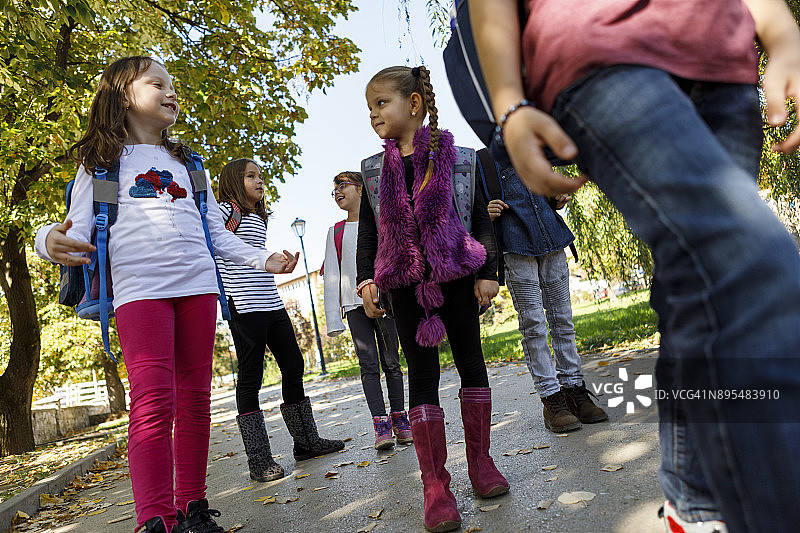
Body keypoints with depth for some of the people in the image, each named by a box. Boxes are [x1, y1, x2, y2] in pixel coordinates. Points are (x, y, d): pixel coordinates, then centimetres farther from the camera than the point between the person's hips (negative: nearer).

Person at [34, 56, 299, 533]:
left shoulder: (184, 162, 25)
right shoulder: (102, 160, 13)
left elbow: (217, 231, 23)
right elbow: (78, 226, 3)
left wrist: (264, 259, 14)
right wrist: (53, 240, -21)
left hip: (197, 284, 4)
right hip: (140, 288, -4)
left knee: (195, 399, 3)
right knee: (154, 402, -14)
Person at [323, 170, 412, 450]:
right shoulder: (336, 232, 13)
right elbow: (331, 277, 9)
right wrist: (333, 318, 2)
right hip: (354, 305, 1)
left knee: (390, 362, 2)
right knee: (368, 366, -3)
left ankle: (399, 419, 12)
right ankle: (381, 425, 0)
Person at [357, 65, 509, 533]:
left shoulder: (456, 157, 1)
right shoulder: (374, 170, 8)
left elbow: (481, 217, 1)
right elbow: (368, 230, 8)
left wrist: (488, 272, -5)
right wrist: (366, 280, -2)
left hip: (457, 276, -1)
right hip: (405, 284, 1)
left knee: (471, 363, 7)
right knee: (422, 375, 0)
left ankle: (481, 462, 24)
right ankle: (436, 486, 6)